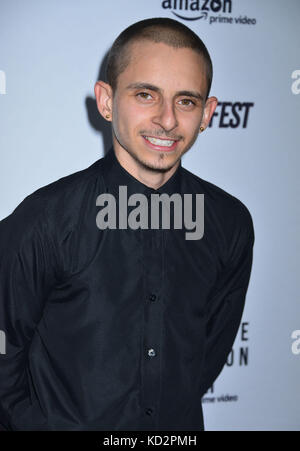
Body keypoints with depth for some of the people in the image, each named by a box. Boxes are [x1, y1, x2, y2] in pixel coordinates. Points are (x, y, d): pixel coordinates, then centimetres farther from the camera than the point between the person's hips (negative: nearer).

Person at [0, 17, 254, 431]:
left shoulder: (231, 223, -8)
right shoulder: (46, 221, -19)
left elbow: (216, 341, 4)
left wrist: (175, 412, -2)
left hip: (180, 425, 3)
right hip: (63, 422, -3)